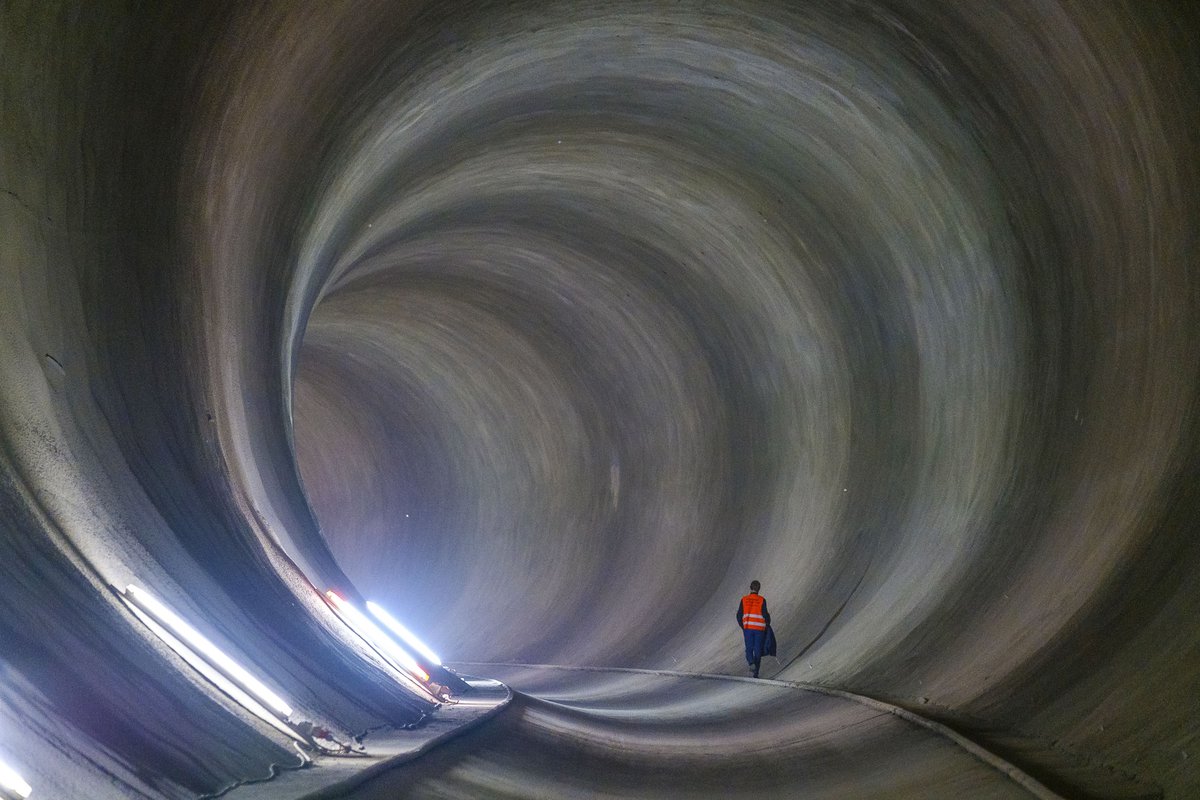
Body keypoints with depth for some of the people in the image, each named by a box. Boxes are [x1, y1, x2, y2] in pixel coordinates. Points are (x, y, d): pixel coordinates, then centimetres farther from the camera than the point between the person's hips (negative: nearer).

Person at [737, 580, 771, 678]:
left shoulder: (744, 600, 1)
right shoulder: (762, 600, -6)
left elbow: (739, 616, 2)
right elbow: (765, 614, -9)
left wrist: (743, 626, 17)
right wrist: (768, 624, 11)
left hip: (747, 628, 1)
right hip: (759, 628, -1)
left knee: (749, 649, 11)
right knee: (758, 651, 9)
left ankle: (751, 663, -19)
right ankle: (755, 673, 9)